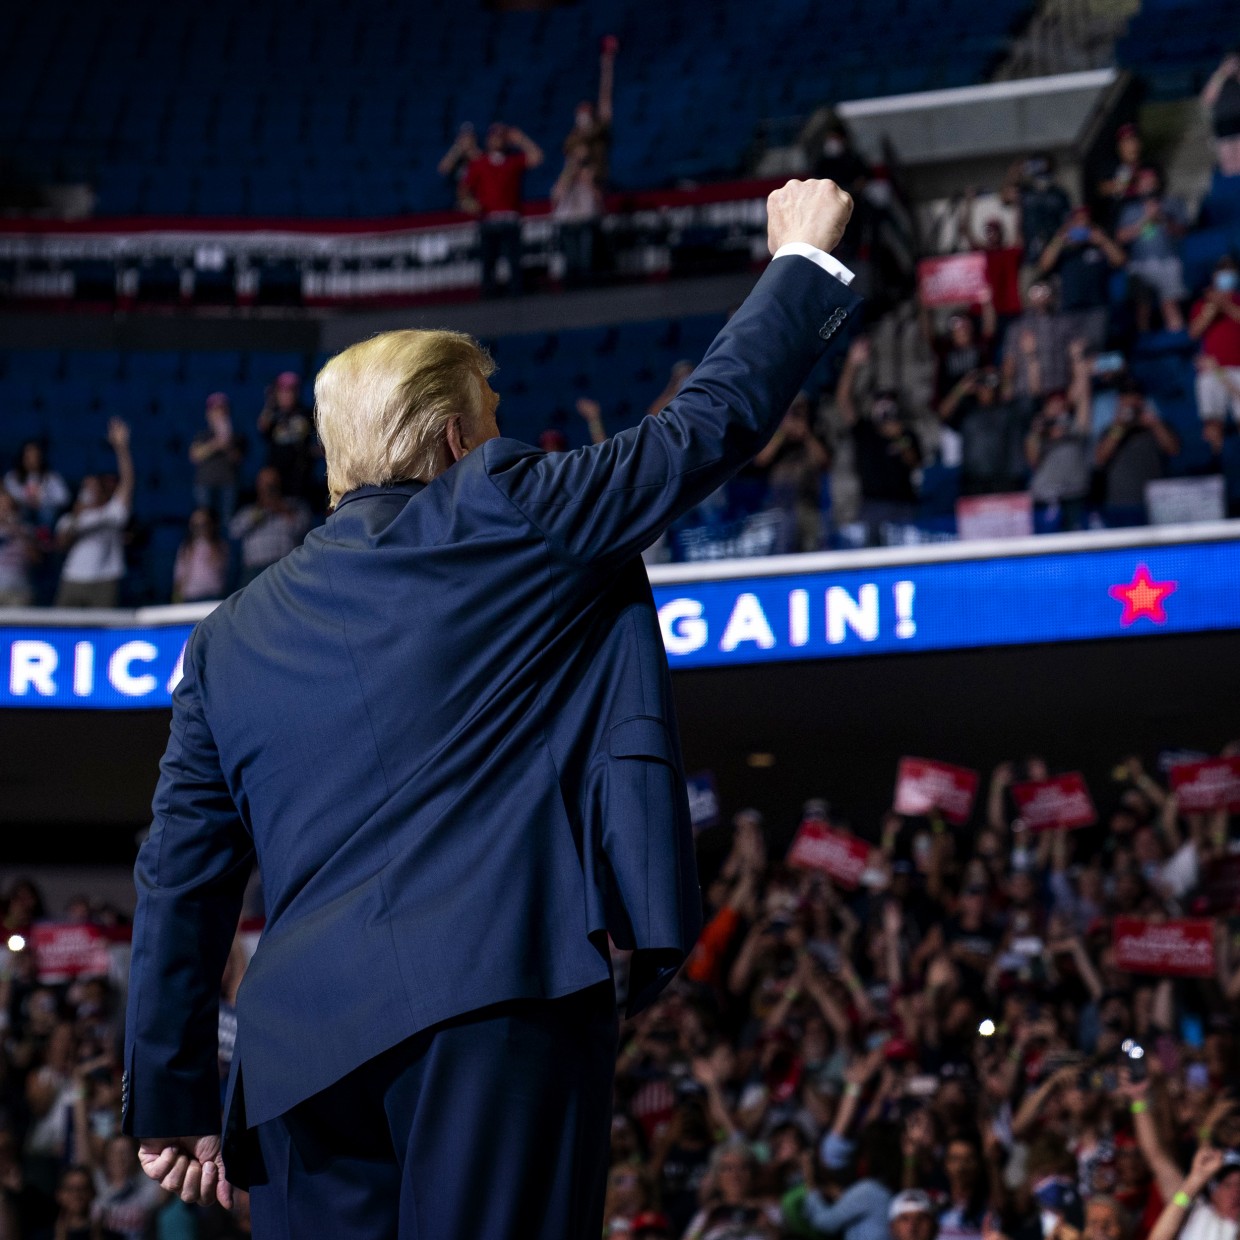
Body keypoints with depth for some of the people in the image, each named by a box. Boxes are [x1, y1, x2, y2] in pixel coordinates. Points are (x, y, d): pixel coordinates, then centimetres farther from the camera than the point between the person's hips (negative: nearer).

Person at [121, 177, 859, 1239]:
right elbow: (712, 420, 13)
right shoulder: (509, 510, 6)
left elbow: (180, 884, 16)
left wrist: (171, 1100, 20)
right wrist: (802, 257, 29)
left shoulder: (231, 639, 18)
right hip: (503, 989, -4)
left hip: (304, 1034, 5)